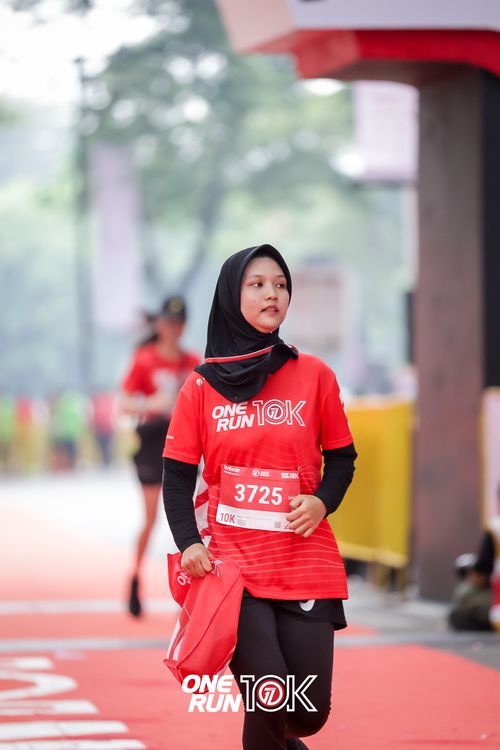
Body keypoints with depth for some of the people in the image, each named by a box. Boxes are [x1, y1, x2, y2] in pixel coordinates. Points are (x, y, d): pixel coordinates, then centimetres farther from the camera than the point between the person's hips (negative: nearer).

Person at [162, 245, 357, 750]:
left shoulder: (313, 376, 6)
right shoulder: (201, 386, 4)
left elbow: (341, 458, 11)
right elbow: (177, 478, 5)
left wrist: (323, 500, -9)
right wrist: (189, 542, -11)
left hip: (306, 567, 2)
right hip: (233, 565, -1)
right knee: (269, 705, -14)